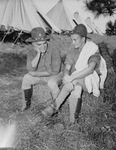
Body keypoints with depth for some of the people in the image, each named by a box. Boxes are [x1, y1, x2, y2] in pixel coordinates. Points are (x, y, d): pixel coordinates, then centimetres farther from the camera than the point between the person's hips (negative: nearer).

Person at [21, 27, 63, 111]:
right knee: (26, 79, -19)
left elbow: (55, 71, -28)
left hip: (54, 75, -4)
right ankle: (26, 104, 2)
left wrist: (37, 74, -22)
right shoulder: (32, 51, -14)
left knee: (52, 83, -35)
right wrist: (38, 53, -37)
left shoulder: (54, 50, -28)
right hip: (39, 74, 4)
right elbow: (31, 69, -26)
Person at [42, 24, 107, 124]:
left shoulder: (93, 50, -12)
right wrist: (66, 76, -30)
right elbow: (67, 68, -5)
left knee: (73, 82, -35)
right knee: (76, 89, -33)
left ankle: (54, 107, -31)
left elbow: (90, 69, -28)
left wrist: (72, 77, -35)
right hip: (76, 82, 4)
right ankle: (73, 119, -34)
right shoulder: (72, 52, 5)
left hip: (90, 81, -4)